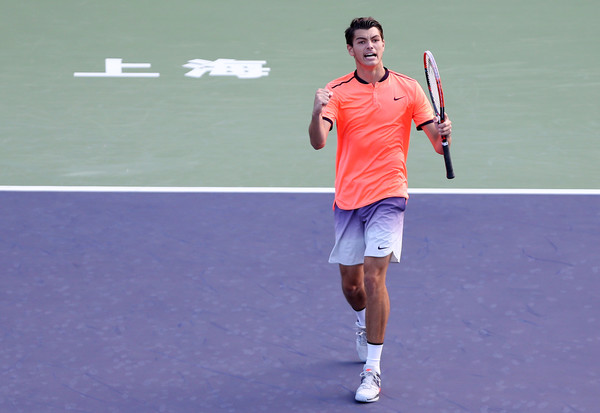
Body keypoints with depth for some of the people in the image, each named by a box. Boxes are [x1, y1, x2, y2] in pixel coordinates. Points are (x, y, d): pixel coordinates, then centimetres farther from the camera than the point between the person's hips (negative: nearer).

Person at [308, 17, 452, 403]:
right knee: (350, 281, 12)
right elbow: (318, 142, -16)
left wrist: (444, 134, -21)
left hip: (387, 196, -2)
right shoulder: (337, 91, -1)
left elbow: (437, 140, 3)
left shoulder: (408, 89, 1)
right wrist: (317, 113, -35)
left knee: (374, 274, -15)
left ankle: (372, 371, -10)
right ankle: (365, 325, 48)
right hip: (348, 198, 2)